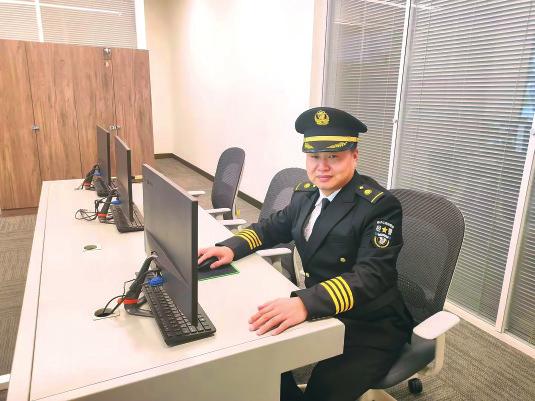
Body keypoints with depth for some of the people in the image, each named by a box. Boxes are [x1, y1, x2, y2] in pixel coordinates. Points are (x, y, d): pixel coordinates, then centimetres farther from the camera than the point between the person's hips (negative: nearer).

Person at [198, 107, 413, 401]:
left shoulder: (380, 206, -19)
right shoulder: (307, 192, 2)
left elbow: (370, 276, -30)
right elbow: (273, 226, 13)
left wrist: (306, 303, -45)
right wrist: (231, 247, -6)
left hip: (369, 328, -6)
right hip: (319, 312, 6)